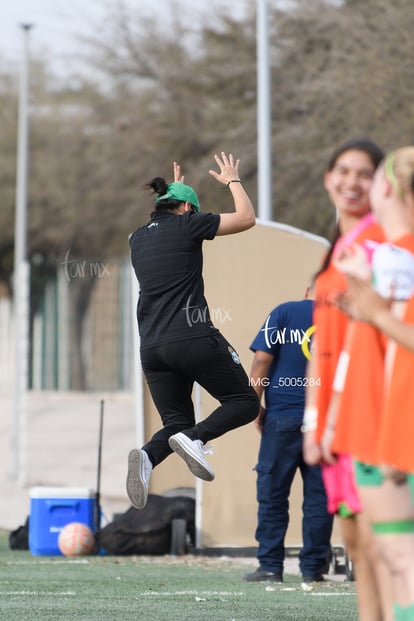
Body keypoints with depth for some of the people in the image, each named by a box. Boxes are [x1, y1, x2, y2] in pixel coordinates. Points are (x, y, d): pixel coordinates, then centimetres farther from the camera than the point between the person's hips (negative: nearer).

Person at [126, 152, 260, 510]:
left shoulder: (139, 238, 18)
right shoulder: (185, 226, 0)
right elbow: (246, 219, 5)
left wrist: (175, 190, 51)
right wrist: (233, 181, 20)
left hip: (152, 347, 6)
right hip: (192, 339, -6)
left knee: (177, 422, 12)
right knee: (244, 402, 7)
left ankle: (148, 456, -23)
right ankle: (194, 438, -21)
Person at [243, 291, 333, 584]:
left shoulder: (284, 313, 2)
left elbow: (262, 359, -5)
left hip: (283, 417, -2)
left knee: (272, 493, 4)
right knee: (319, 495, 6)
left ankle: (271, 566, 1)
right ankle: (313, 567, 6)